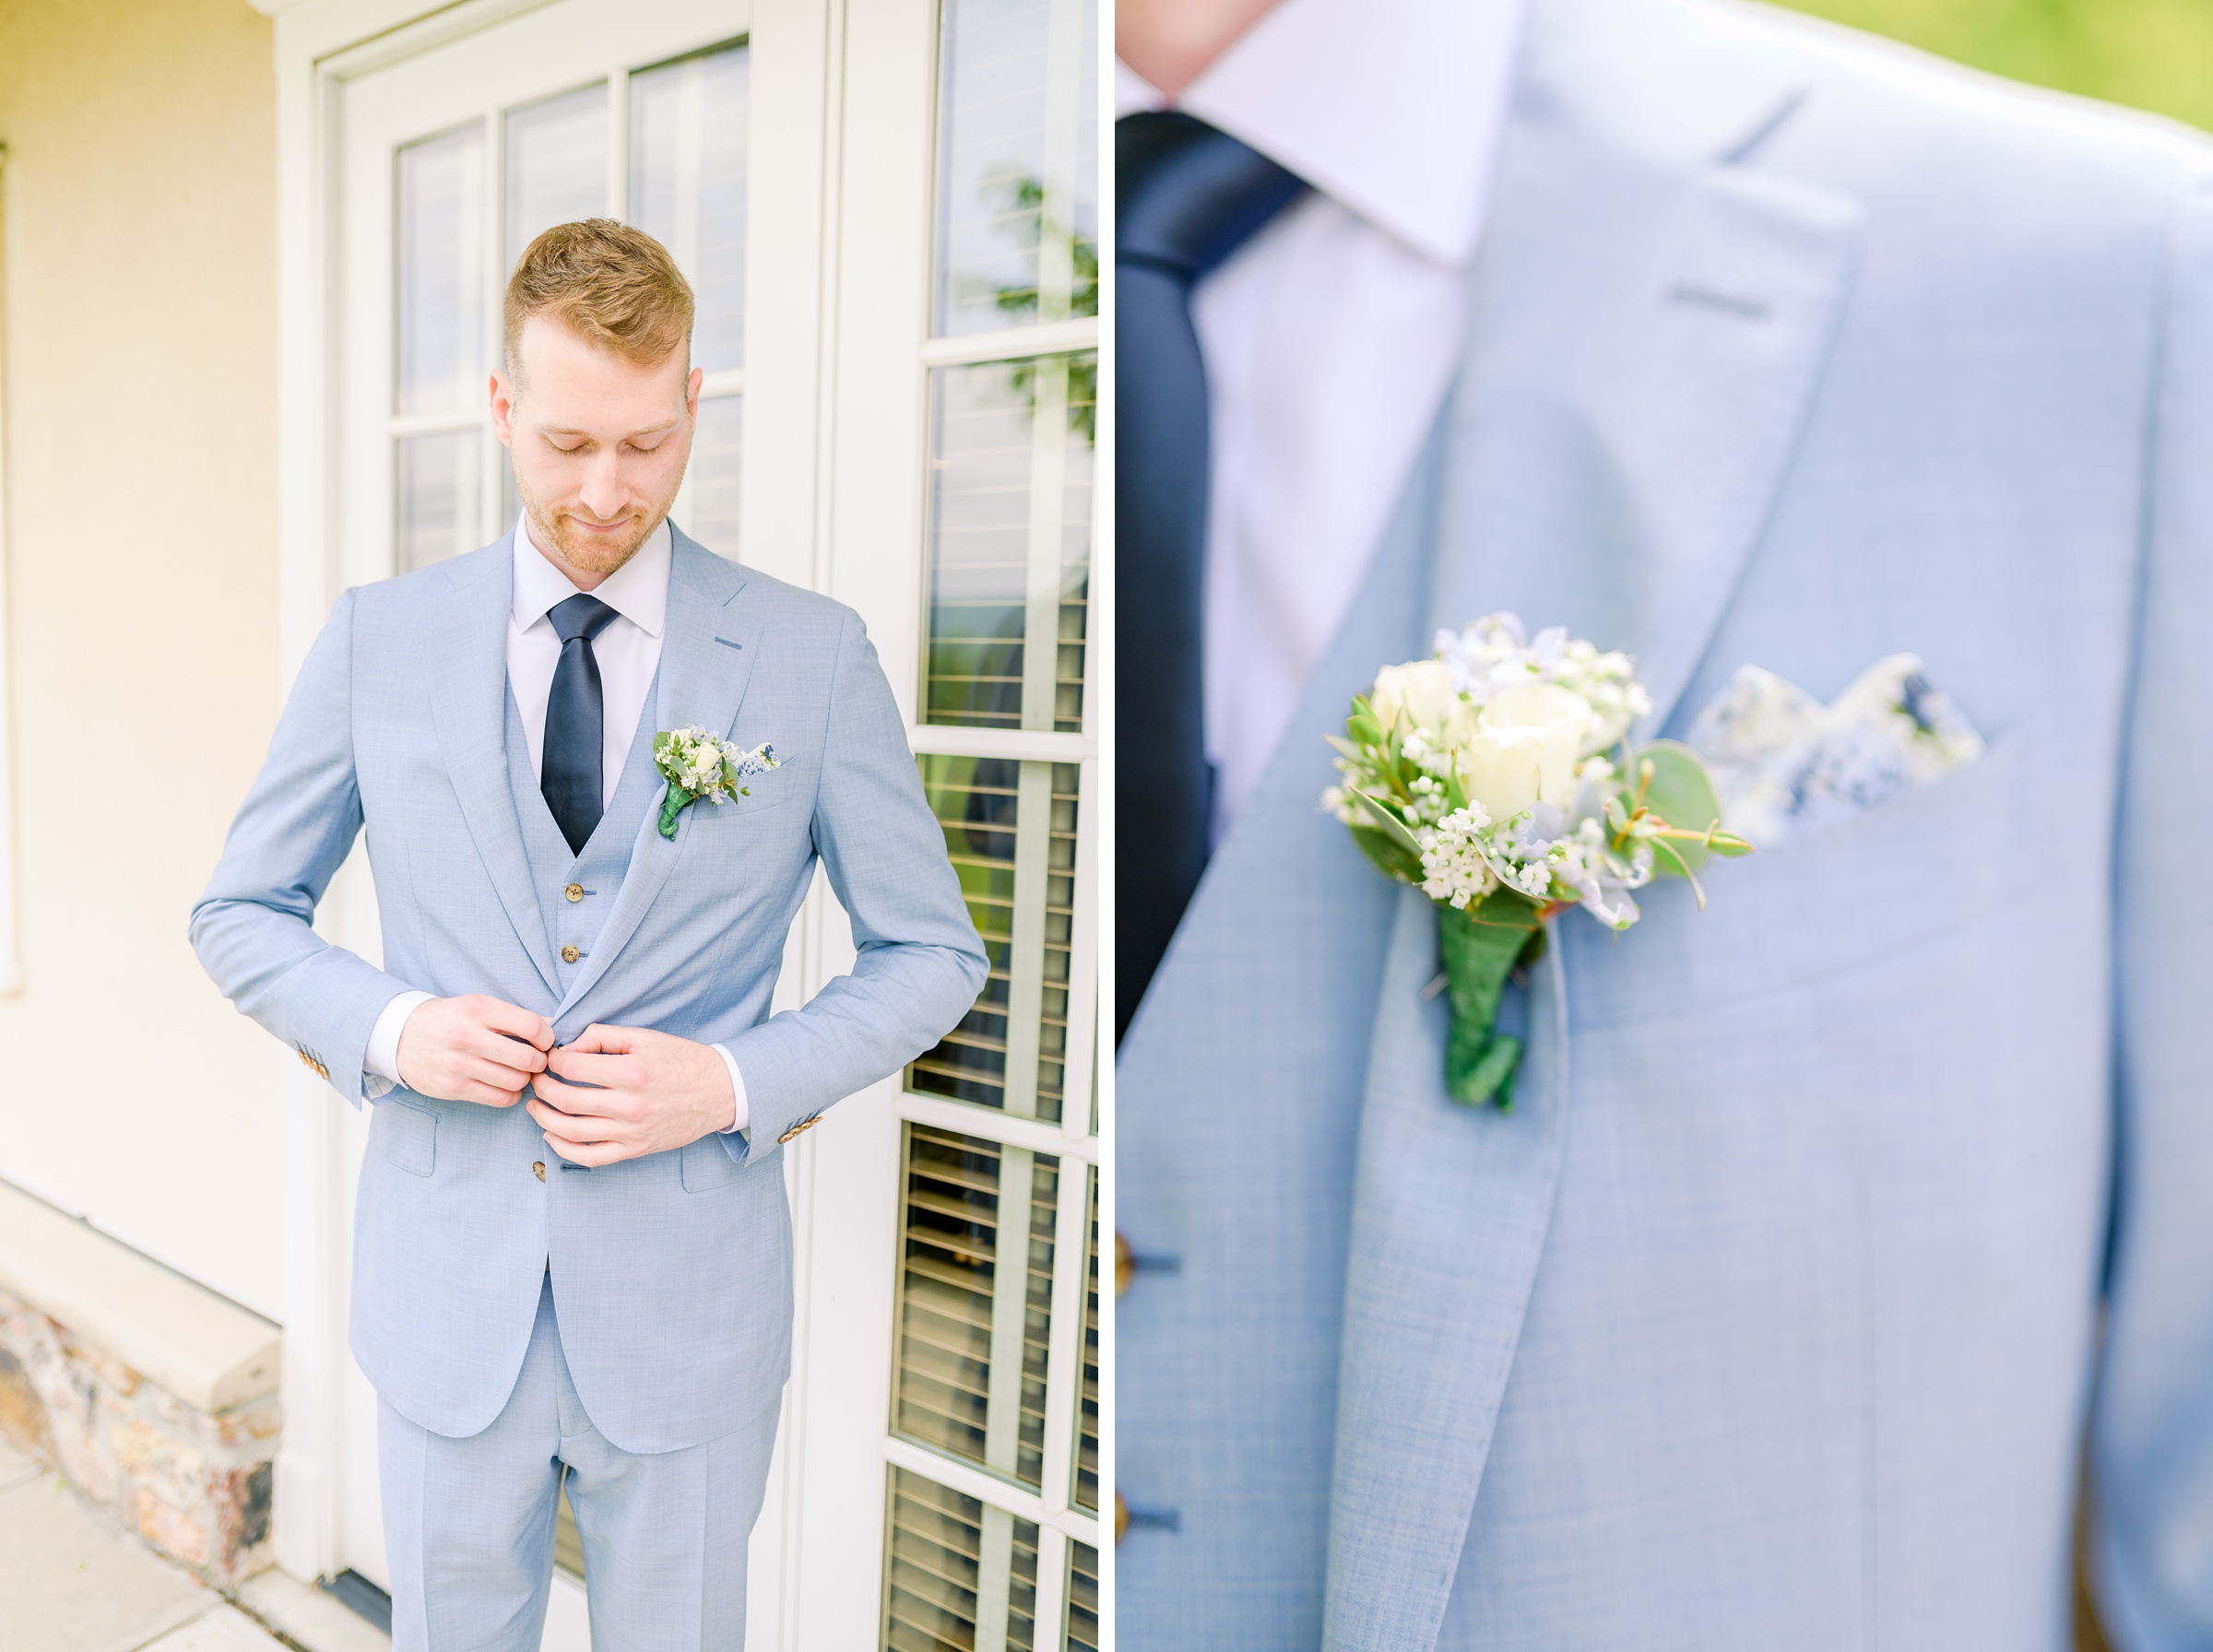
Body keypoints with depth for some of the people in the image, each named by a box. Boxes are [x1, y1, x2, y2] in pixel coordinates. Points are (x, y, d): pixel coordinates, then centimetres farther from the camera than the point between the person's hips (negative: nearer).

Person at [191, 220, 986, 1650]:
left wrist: (736, 1081, -17)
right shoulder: (378, 640, -2)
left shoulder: (814, 656, -8)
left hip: (691, 1304, -1)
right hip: (447, 1290, 2)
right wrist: (387, 1026, -12)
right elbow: (241, 913, 8)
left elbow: (932, 955, -2)